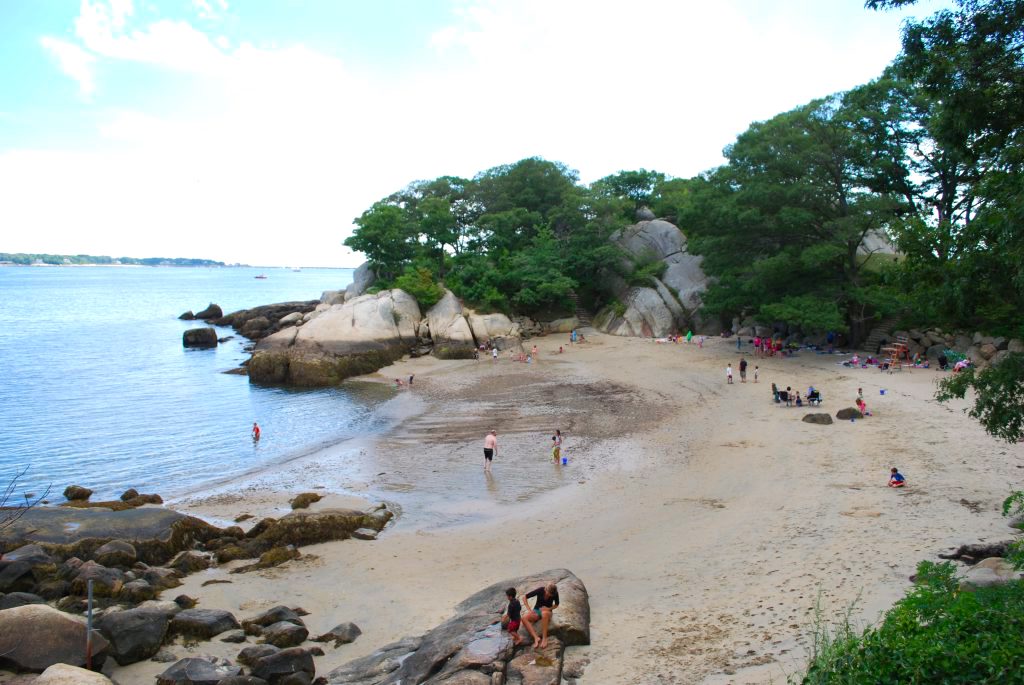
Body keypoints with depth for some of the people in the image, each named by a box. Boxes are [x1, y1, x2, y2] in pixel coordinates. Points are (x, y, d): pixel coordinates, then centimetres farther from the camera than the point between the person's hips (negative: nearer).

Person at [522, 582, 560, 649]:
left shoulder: (555, 593, -15)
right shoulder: (540, 590, -17)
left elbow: (556, 605, 3)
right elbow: (525, 597, -11)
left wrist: (549, 608, -17)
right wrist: (529, 609, -20)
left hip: (547, 611, -1)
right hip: (537, 611, 1)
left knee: (544, 613, -41)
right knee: (524, 619, -30)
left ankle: (544, 638, -34)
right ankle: (536, 638, -40)